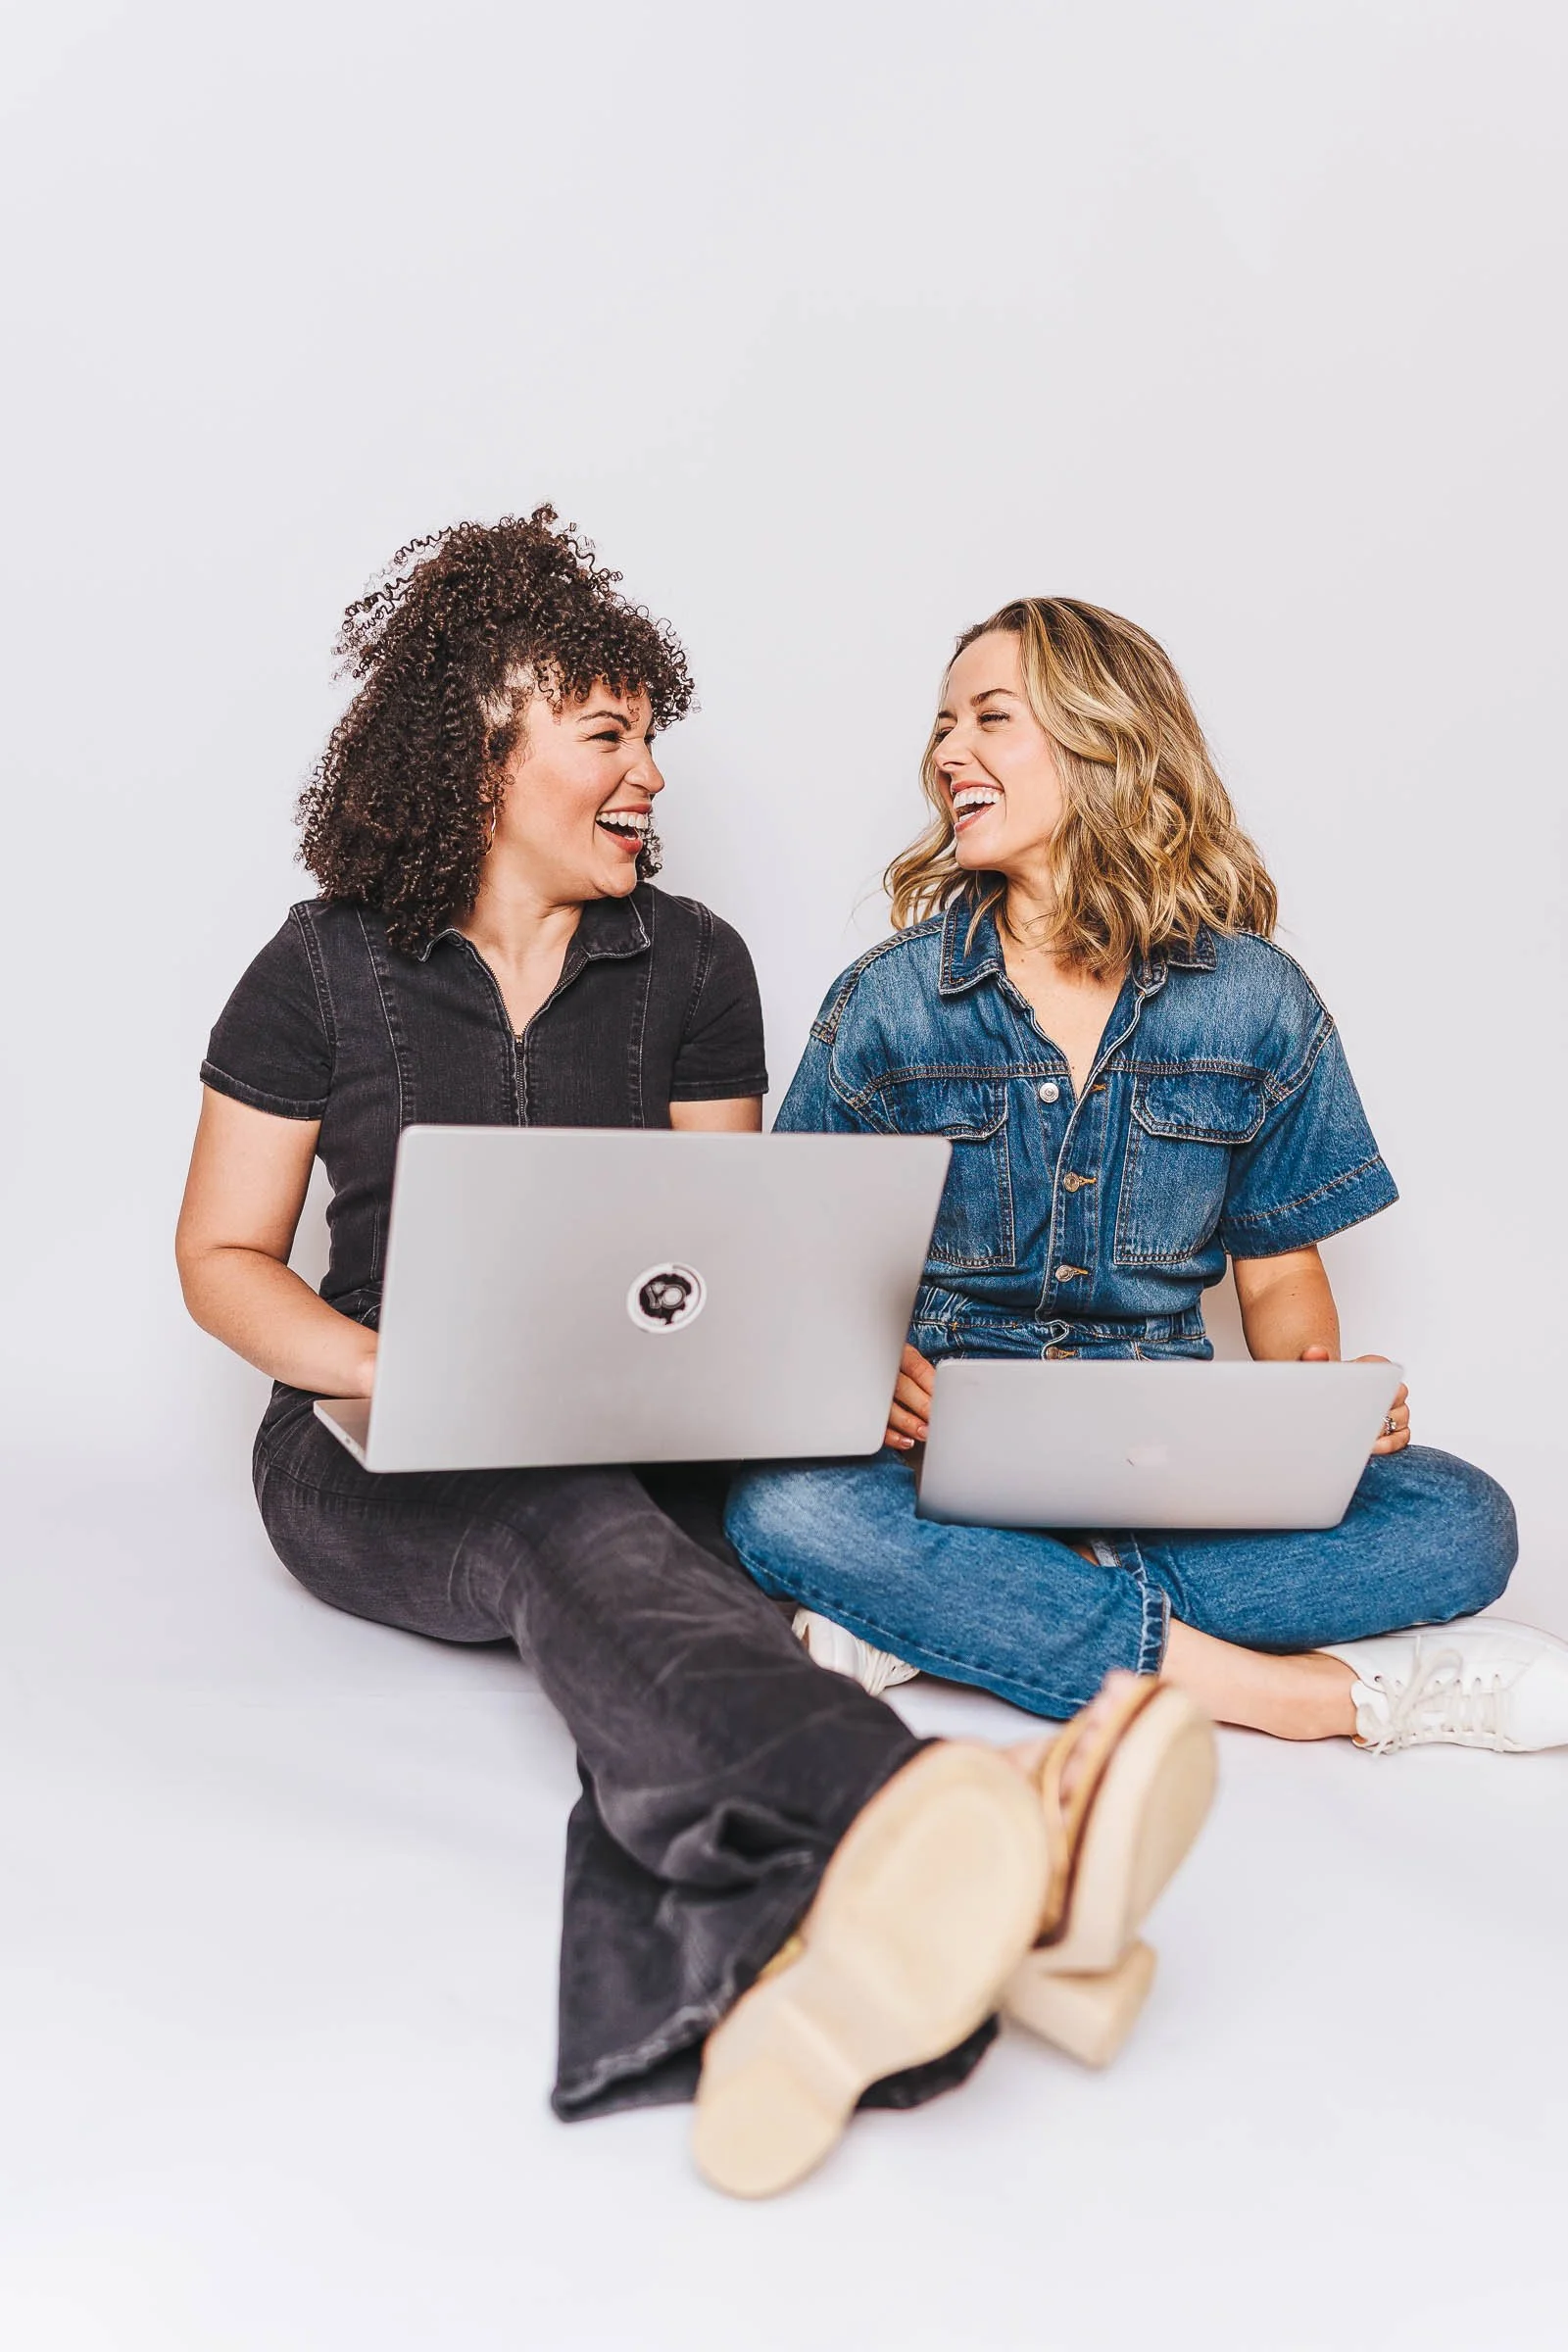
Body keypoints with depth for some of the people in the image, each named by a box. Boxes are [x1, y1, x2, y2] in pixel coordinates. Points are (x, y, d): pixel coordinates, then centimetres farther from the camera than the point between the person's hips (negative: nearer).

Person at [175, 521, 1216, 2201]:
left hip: (631, 1446, 3)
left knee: (611, 1571, -35)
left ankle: (776, 1979, -64)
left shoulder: (690, 969, 9)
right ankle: (961, 1840, -67)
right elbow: (222, 1258, 5)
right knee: (571, 1526, -38)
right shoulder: (326, 970, 2)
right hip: (374, 1455, -3)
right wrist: (414, 1369, -14)